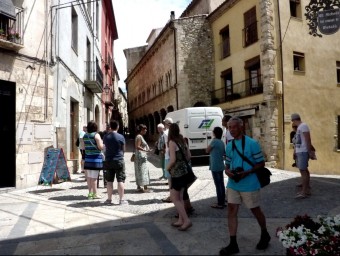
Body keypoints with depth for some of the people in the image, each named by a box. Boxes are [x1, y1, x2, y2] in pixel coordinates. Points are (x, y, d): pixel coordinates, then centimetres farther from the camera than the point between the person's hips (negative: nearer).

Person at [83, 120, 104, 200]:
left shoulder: (85, 135, 9)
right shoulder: (96, 135, -10)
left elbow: (83, 147, 15)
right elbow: (101, 147, -14)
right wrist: (103, 143, 5)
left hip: (88, 158, 6)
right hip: (95, 158, -6)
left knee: (89, 176, 11)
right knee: (94, 177, -2)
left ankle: (90, 192, 19)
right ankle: (94, 194, 5)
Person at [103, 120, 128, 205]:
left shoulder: (106, 136, 1)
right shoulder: (121, 137, -9)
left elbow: (105, 147, 13)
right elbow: (123, 149, 1)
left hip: (108, 161, 3)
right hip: (119, 160, -3)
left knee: (109, 181, 10)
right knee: (120, 180, 2)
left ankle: (109, 199, 17)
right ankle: (121, 199, 4)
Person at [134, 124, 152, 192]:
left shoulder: (140, 136, 15)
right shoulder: (139, 137, -15)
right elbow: (137, 147, -23)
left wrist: (146, 149, 19)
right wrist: (145, 150, -28)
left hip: (142, 156, 10)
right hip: (141, 156, -10)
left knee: (139, 172, 12)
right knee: (143, 171, -9)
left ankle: (139, 187, 18)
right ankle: (145, 188, -7)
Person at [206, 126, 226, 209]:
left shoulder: (214, 141, -15)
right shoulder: (221, 142, 10)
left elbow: (207, 151, -4)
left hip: (215, 167, -9)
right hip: (221, 166, 9)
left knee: (218, 185, -3)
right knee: (221, 184, 13)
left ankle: (220, 204, 2)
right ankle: (222, 202, 22)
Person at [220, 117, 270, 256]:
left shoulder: (252, 143, -12)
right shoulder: (229, 146, 5)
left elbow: (261, 163, -8)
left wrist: (246, 172, -21)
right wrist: (227, 171, -9)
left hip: (249, 185, -5)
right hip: (233, 184, 5)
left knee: (255, 210, 13)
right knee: (231, 211, 3)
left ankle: (265, 235, 40)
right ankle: (233, 244, 14)